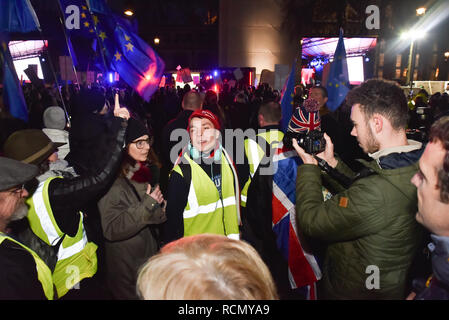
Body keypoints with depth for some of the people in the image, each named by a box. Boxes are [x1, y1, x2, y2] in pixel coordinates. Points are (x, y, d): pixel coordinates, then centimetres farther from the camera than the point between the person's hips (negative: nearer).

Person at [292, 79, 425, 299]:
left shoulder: (379, 193, -38)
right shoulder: (415, 167, -9)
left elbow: (310, 221, -28)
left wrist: (308, 166, -18)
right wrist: (332, 162, 0)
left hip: (351, 291, -7)